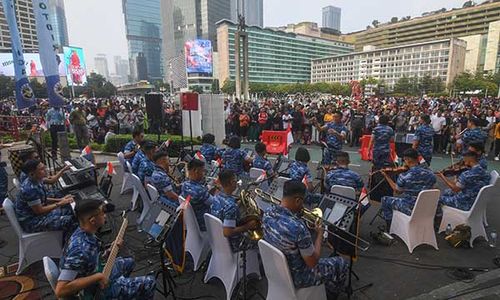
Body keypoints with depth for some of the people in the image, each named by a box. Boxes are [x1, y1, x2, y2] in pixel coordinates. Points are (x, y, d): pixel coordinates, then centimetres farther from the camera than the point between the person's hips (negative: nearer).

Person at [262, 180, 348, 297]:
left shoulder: (268, 213, -16)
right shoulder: (298, 228, -38)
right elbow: (312, 263, -23)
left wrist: (295, 211, -4)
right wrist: (320, 234, -11)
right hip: (295, 278, -6)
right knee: (341, 263, 14)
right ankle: (332, 292, 43)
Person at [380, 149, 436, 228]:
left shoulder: (404, 176, -24)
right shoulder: (430, 172, -9)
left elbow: (397, 191, -4)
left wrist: (386, 176, 6)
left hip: (411, 208, -6)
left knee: (385, 199, 14)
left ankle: (390, 226, 26)